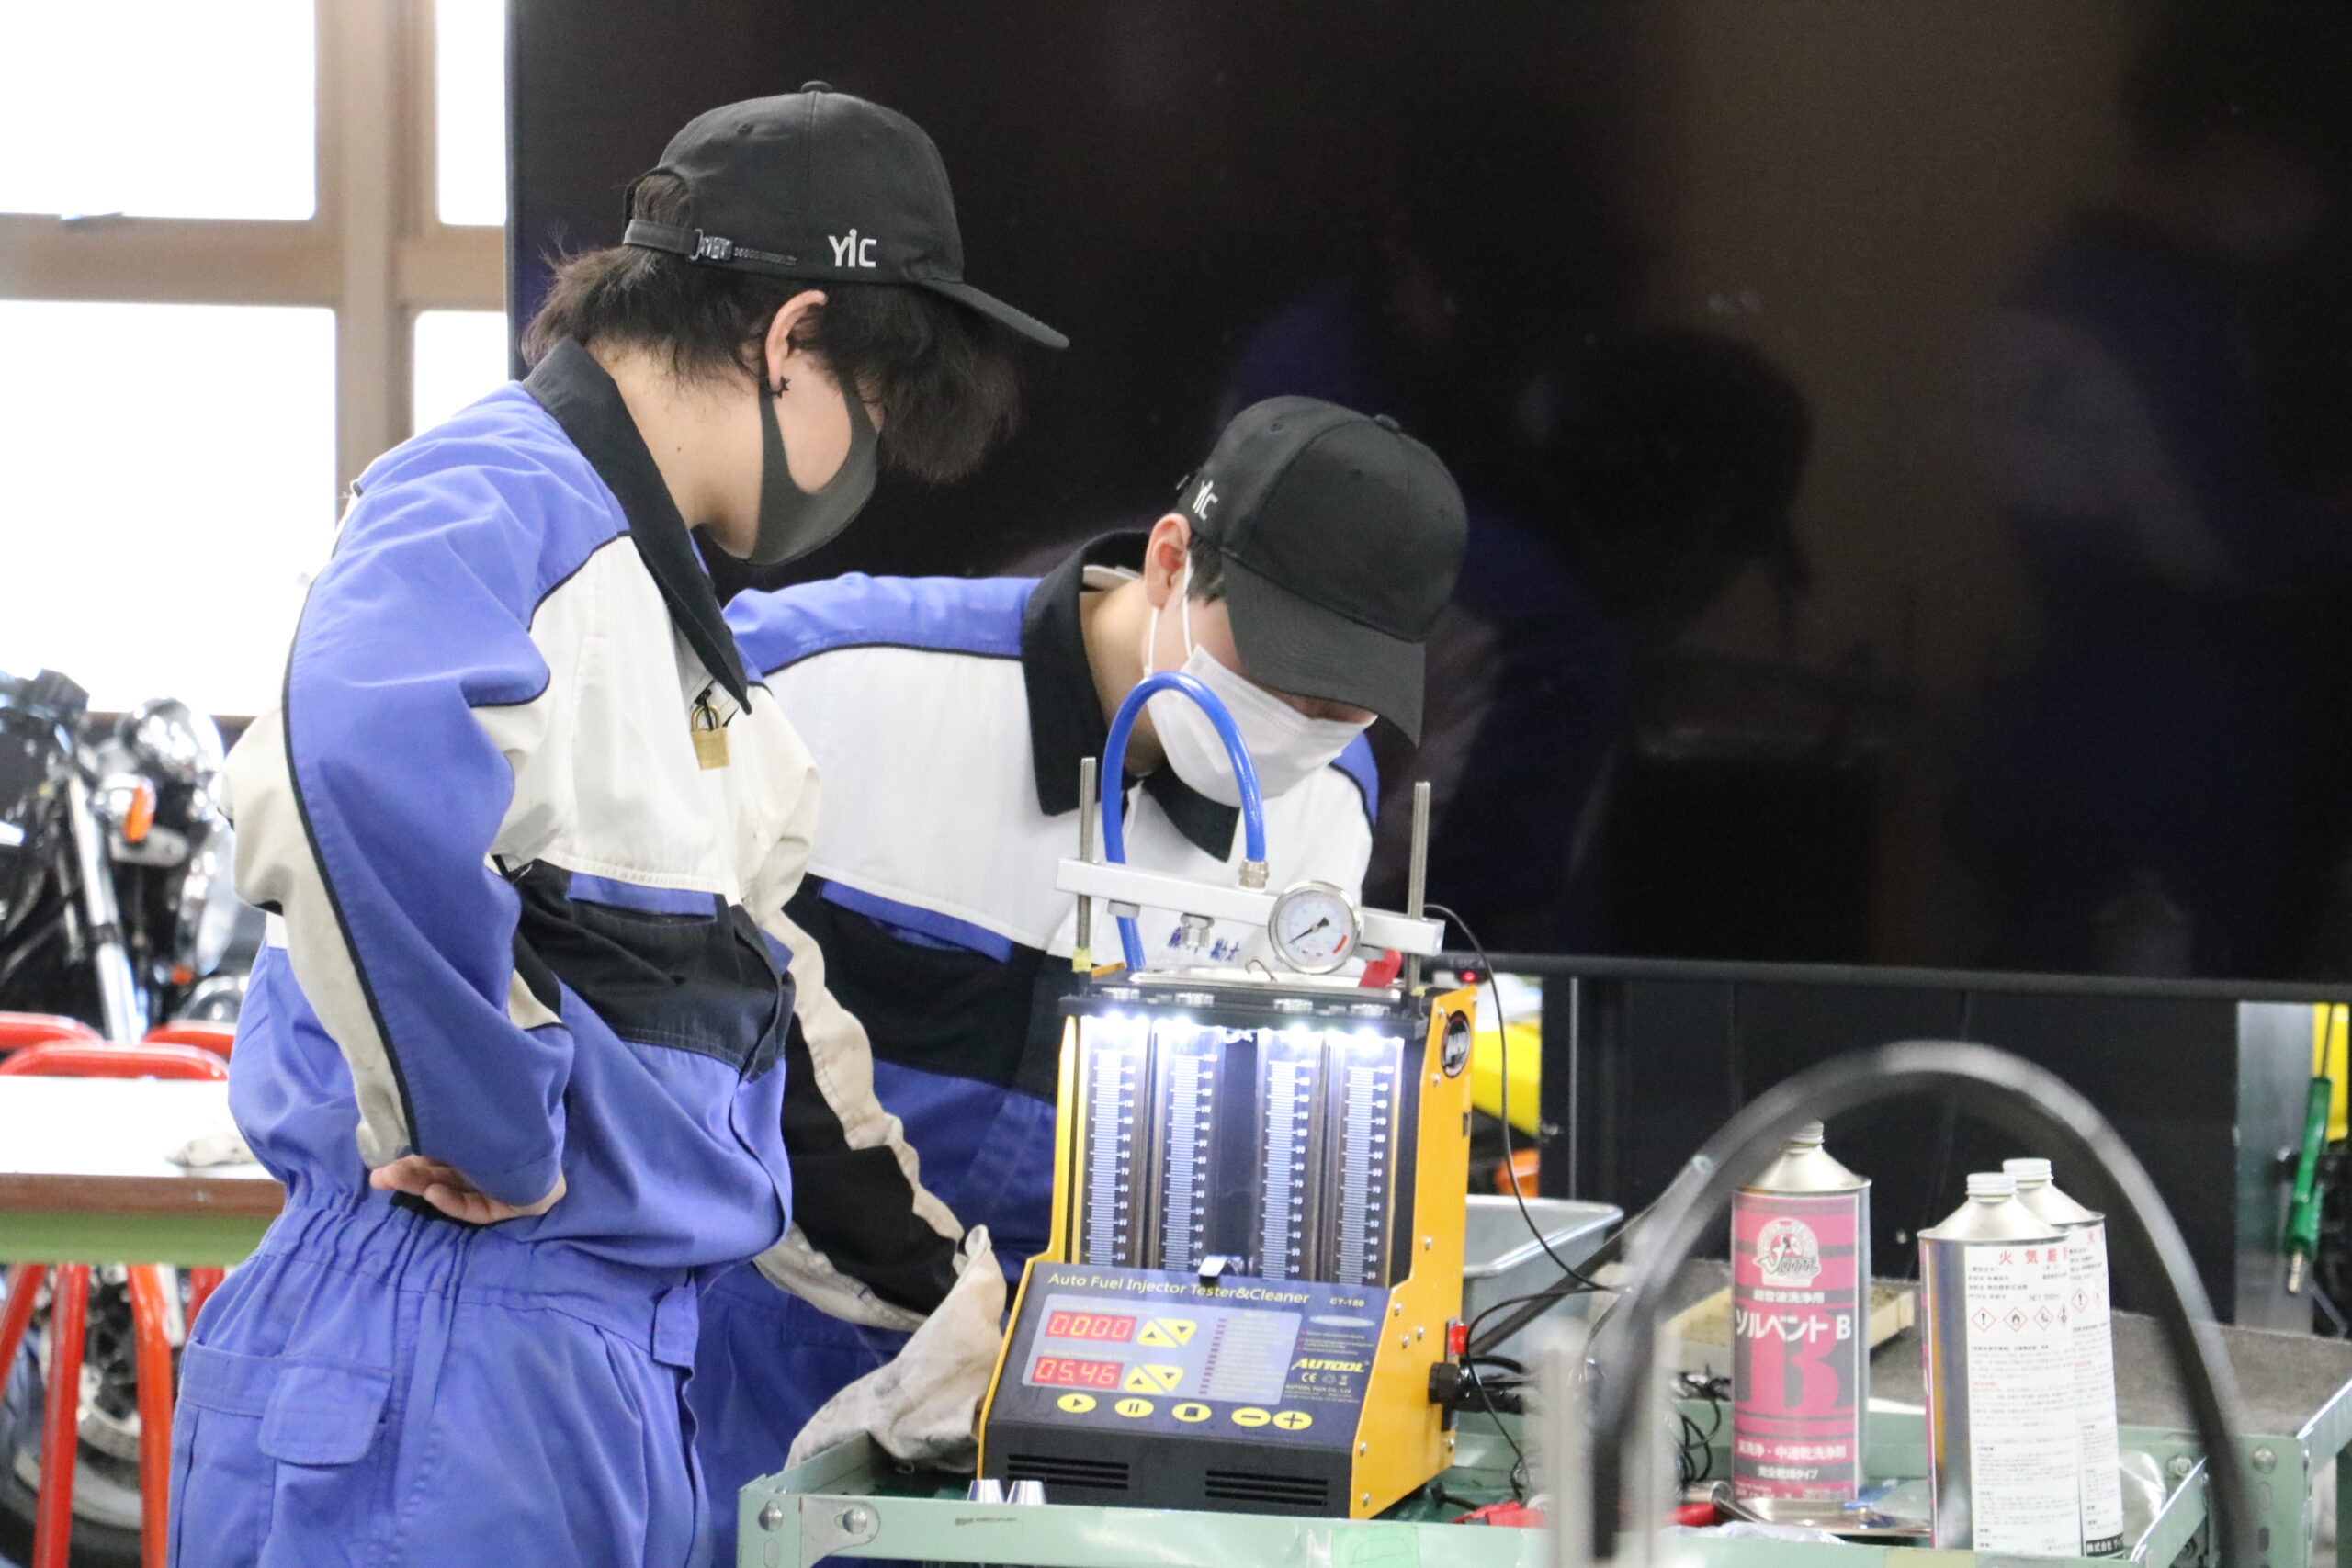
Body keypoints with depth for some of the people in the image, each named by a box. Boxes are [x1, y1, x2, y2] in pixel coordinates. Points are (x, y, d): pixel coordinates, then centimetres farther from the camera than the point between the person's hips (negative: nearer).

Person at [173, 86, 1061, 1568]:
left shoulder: (653, 579, 19)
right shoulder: (501, 504, -12)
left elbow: (745, 987, 28)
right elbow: (369, 750, -36)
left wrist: (950, 1288, 31)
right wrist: (486, 1125, -26)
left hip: (623, 1360, 10)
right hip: (453, 1349, -10)